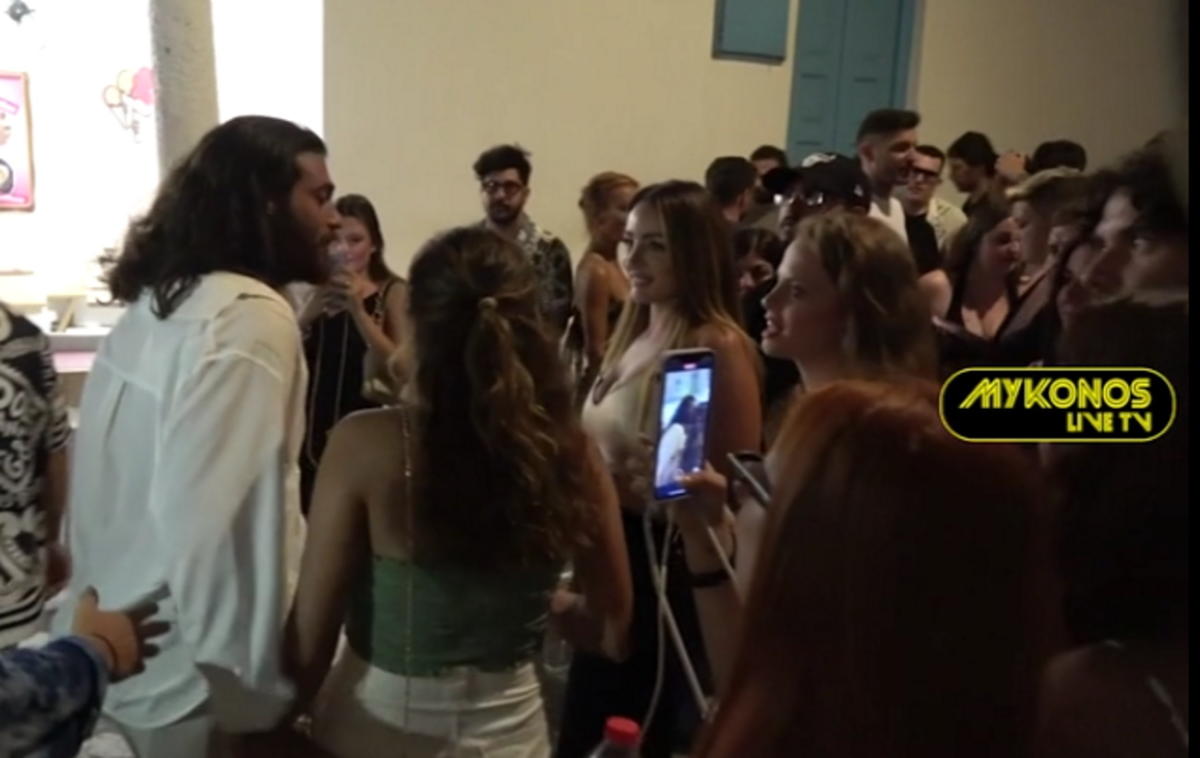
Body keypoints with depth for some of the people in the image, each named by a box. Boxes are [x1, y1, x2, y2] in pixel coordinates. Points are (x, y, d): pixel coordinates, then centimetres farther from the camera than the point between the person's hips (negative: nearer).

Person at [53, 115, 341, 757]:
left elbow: (149, 489, 10)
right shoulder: (252, 319, -21)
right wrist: (255, 690, -20)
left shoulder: (156, 303, 7)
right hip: (181, 680, -8)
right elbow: (216, 518, -28)